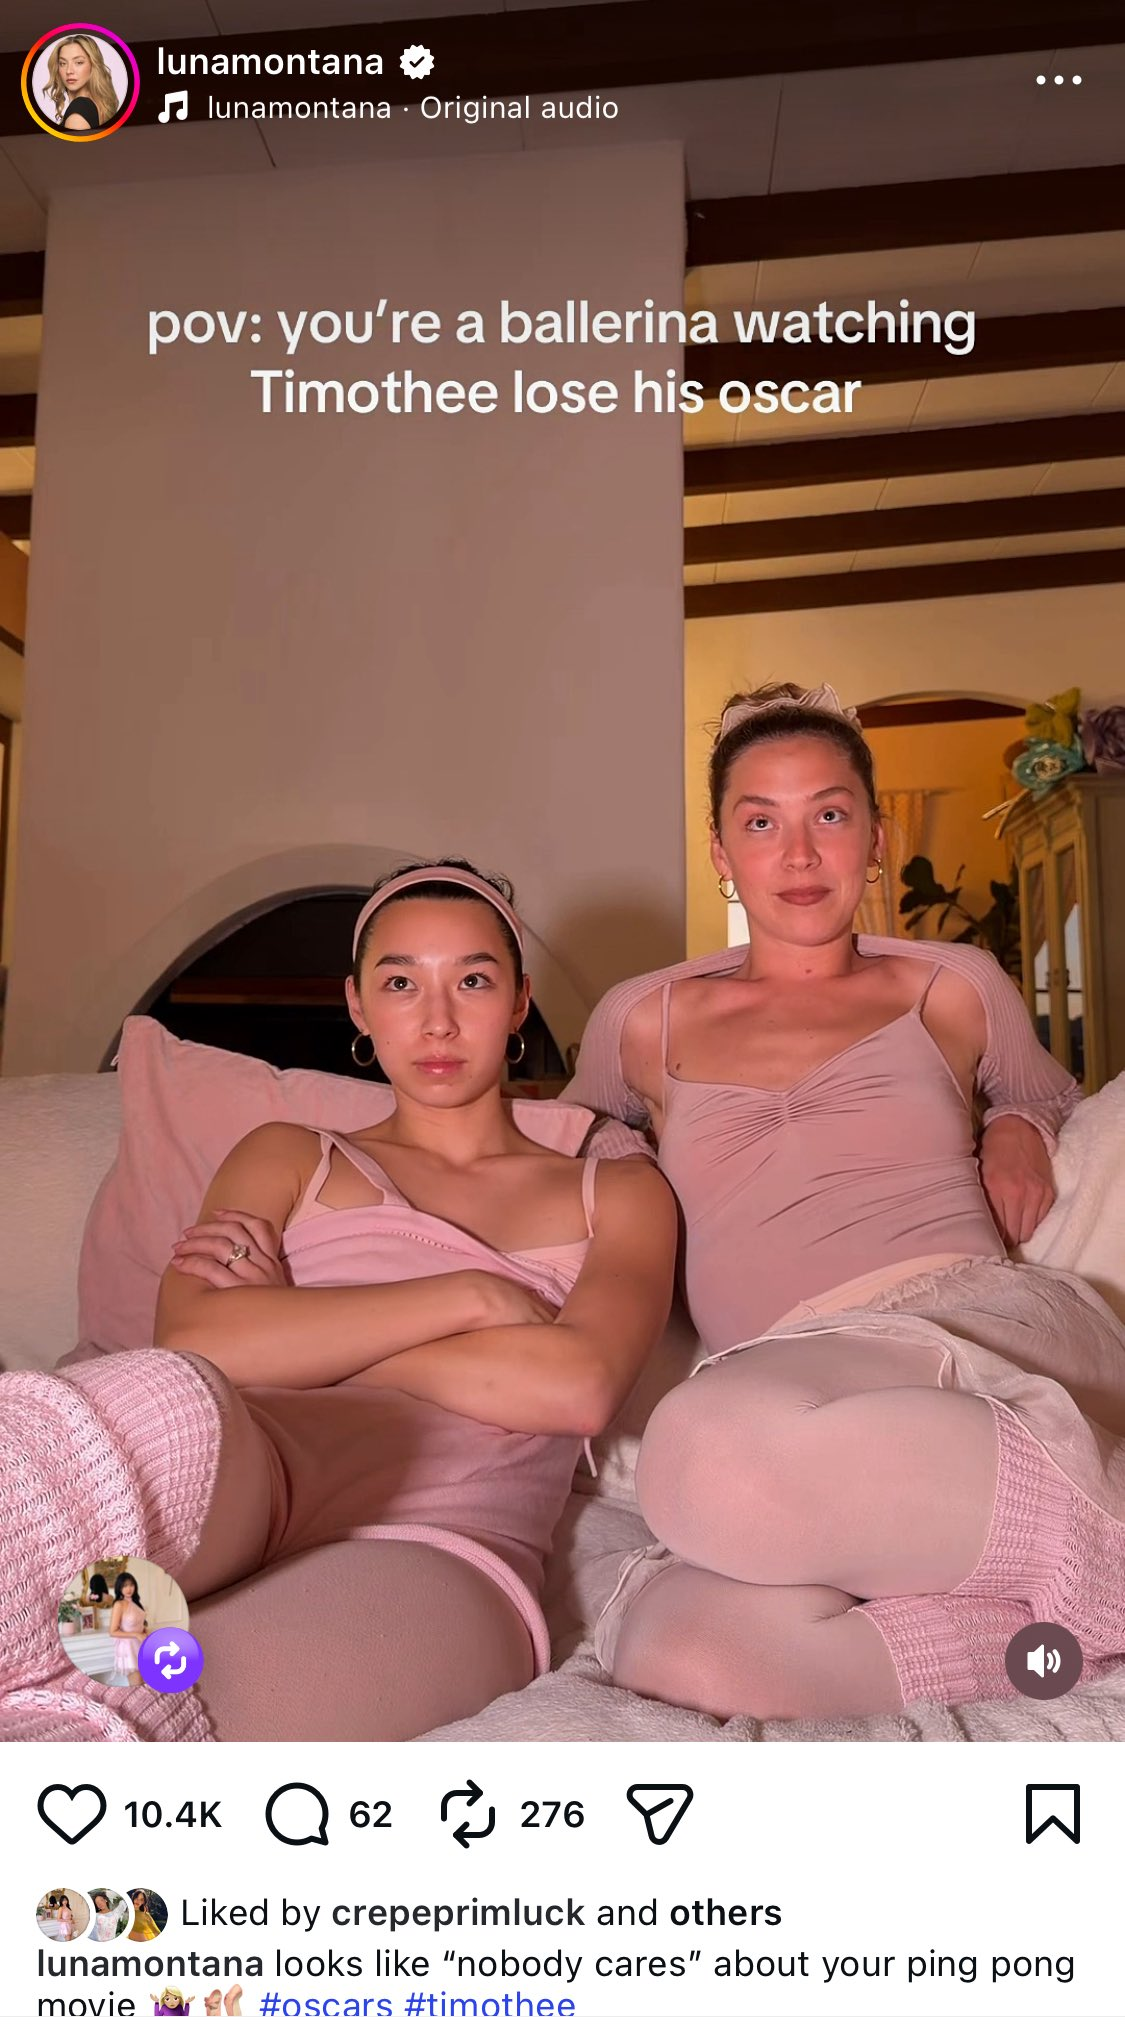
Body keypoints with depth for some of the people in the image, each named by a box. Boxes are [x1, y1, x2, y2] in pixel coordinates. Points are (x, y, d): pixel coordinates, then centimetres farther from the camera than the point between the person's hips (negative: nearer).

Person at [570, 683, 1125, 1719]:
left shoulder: (953, 987, 17)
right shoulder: (644, 1021, 19)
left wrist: (1021, 1138, 12)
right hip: (787, 1385, 2)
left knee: (712, 1452, -38)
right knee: (672, 1643, -36)